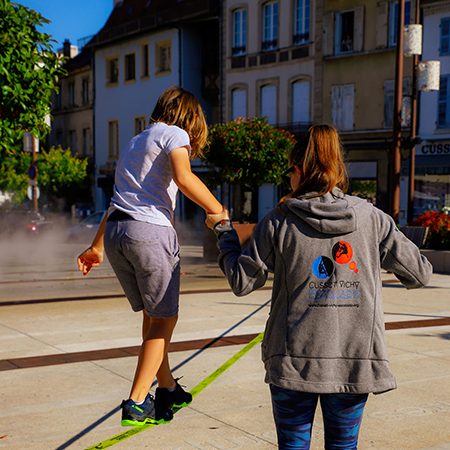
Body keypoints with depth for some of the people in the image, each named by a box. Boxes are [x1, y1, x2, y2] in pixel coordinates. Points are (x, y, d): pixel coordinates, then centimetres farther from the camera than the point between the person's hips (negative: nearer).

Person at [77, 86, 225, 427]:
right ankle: (137, 403, 2)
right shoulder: (175, 134, 4)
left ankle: (168, 389, 30)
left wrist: (97, 247, 27)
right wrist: (219, 212, -10)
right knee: (164, 318, 4)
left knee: (152, 314, 19)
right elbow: (183, 177, -17)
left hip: (115, 232, 8)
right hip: (150, 231, -8)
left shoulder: (135, 143, 27)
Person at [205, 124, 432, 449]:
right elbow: (420, 273, 4)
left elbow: (242, 282, 1)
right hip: (356, 359, 2)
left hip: (294, 359, -1)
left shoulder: (278, 222, -5)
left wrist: (223, 231, 14)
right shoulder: (372, 218, -1)